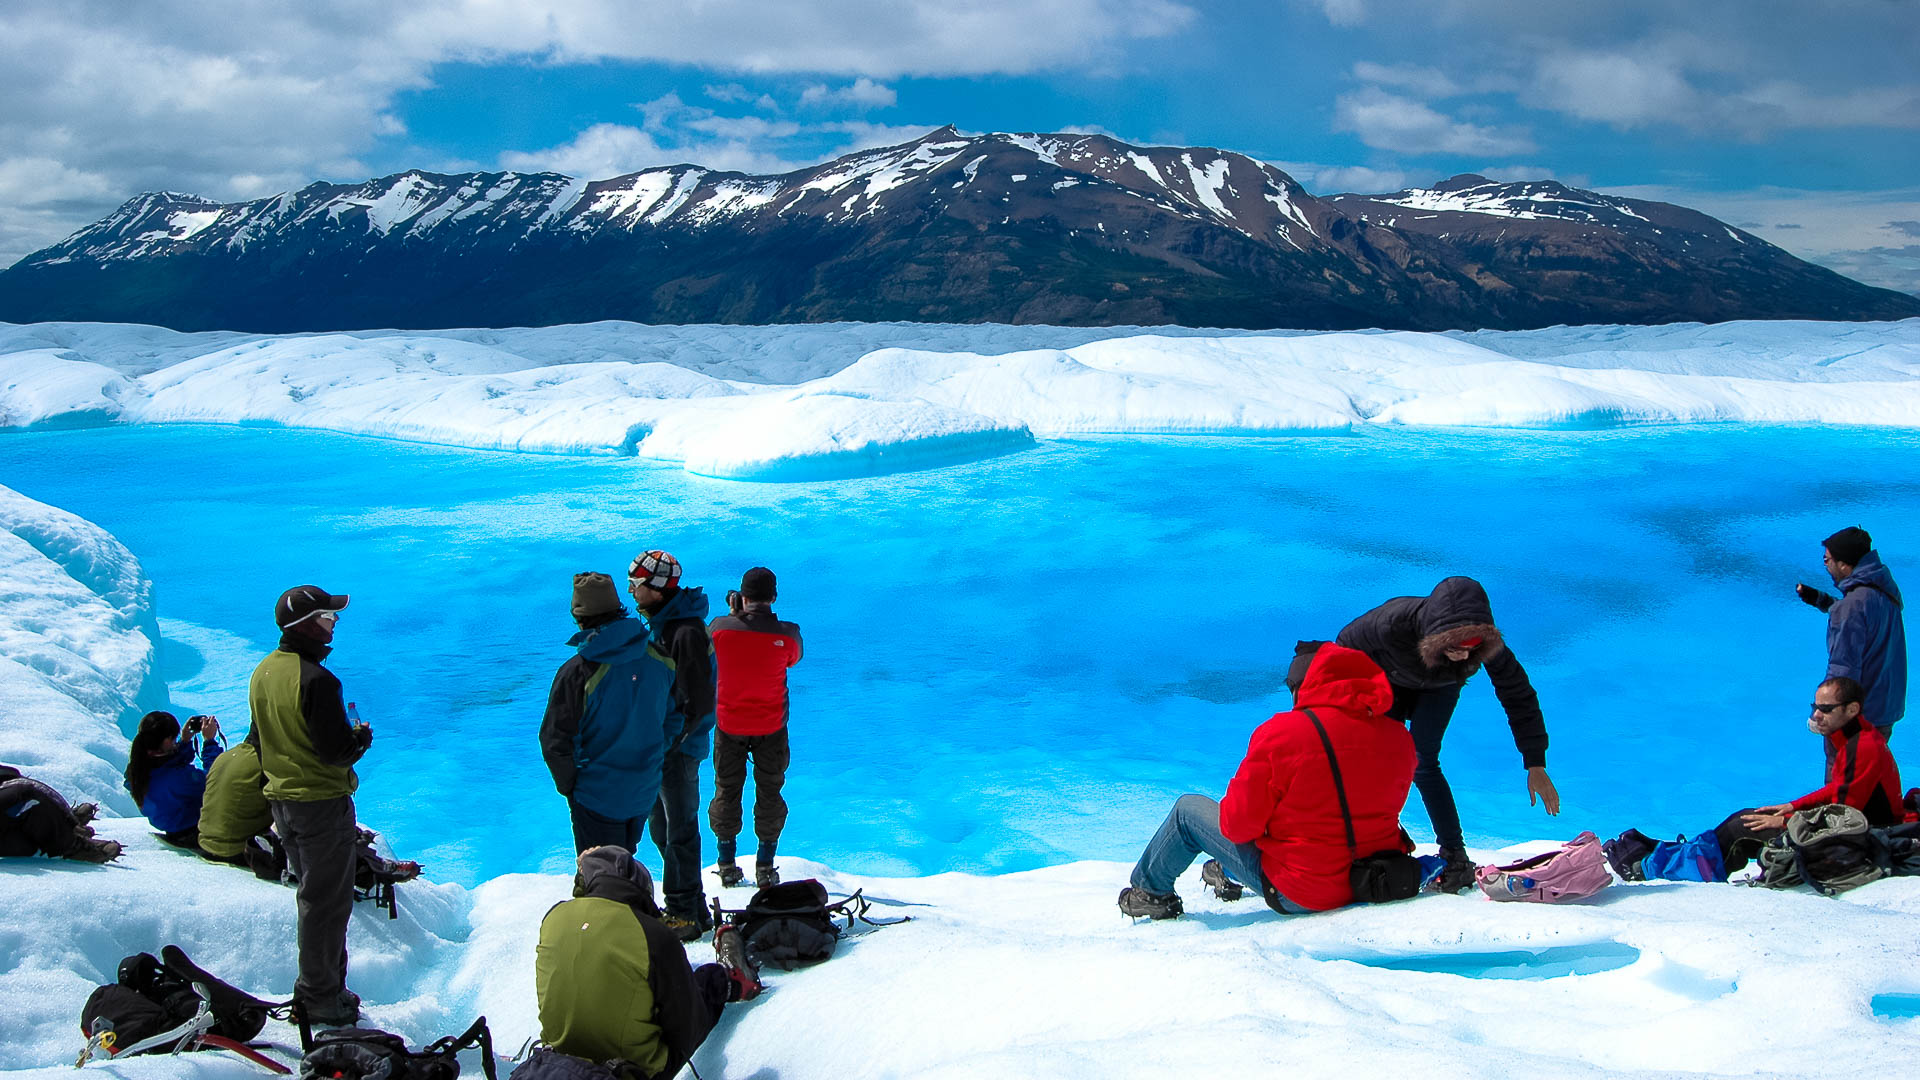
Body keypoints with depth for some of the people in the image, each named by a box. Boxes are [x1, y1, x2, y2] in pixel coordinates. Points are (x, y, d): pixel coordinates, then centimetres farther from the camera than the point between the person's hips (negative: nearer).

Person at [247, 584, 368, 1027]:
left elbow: (258, 740, 15)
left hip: (281, 801, 9)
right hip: (323, 802, -9)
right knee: (327, 902, 1)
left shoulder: (262, 672, 6)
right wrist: (362, 737, -4)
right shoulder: (316, 680, -23)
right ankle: (323, 998, 8)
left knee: (313, 895, 21)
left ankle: (311, 988, 29)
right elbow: (335, 749, -24)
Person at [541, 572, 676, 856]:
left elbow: (555, 741, -18)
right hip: (646, 790, 5)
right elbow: (671, 718, 6)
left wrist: (567, 786, -2)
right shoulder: (656, 658, -8)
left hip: (597, 796, -5)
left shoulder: (577, 671, -23)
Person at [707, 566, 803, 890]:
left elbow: (706, 644, 5)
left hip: (729, 724, 1)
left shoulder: (720, 628, -17)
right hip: (771, 726, -1)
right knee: (769, 792, 14)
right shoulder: (787, 634, -19)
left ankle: (727, 866, 25)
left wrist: (735, 614, 11)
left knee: (726, 790, 17)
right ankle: (765, 868, 21)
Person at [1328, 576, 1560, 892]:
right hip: (1389, 682, 0)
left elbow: (1519, 696, -22)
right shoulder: (1394, 623, -44)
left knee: (1422, 762, -17)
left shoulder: (1487, 643, -38)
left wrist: (1536, 764, -21)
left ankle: (1455, 858, -12)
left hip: (1438, 688, 0)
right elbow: (1346, 644, -22)